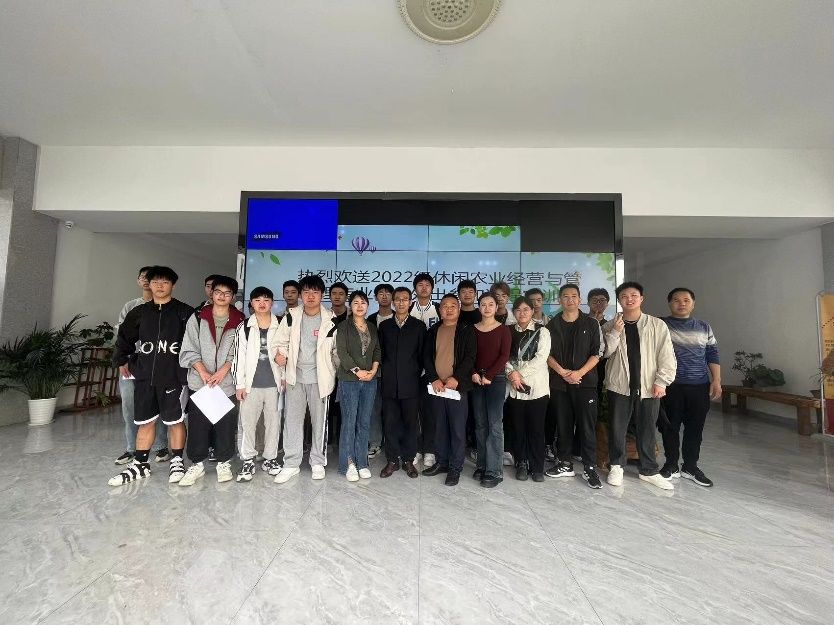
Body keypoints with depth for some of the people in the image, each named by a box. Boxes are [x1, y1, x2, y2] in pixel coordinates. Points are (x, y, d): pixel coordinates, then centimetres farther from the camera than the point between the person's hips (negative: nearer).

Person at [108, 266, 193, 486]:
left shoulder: (184, 312, -3)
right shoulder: (140, 312, 10)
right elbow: (124, 337, 23)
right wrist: (122, 360, 19)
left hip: (173, 376, -4)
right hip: (144, 376, 4)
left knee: (175, 420, 5)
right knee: (145, 421, 13)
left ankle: (177, 462, 19)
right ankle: (140, 465, 26)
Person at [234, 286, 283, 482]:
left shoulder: (280, 326, 3)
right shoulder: (244, 327, 1)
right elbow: (239, 357, 0)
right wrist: (239, 384, -3)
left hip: (274, 383, 1)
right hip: (251, 384, -1)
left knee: (273, 422, 9)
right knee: (247, 423, 3)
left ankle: (270, 458, 23)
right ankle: (248, 461, 17)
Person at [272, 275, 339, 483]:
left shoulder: (330, 319, -4)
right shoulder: (291, 316, 2)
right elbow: (281, 342, 11)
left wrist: (334, 375, 1)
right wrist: (281, 354, -7)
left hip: (319, 377, -1)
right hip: (295, 377, 2)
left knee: (319, 420, 7)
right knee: (292, 419, 5)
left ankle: (318, 462, 23)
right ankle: (291, 464, 18)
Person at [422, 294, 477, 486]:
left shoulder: (467, 331, 1)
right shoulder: (433, 331, 11)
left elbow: (470, 357, -7)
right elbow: (426, 356, 6)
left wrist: (456, 378, -17)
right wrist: (434, 379, -6)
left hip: (457, 386, -3)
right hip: (436, 386, 4)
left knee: (458, 430, 3)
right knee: (440, 427, 14)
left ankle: (455, 468, 16)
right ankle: (442, 462, 29)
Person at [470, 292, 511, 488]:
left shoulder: (503, 329, 1)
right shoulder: (473, 329, 8)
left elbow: (504, 356, -6)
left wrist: (489, 376, -11)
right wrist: (473, 373, -9)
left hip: (496, 379, -3)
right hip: (477, 379, 3)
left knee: (494, 424, -5)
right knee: (480, 424, 7)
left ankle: (494, 471, 3)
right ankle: (481, 465, 17)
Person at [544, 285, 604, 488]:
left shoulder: (591, 323, 4)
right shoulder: (552, 325, 8)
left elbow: (597, 353, -1)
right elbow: (547, 353, 4)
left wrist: (580, 372, -12)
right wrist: (562, 372, -10)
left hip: (585, 381, -2)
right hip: (559, 382, 2)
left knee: (587, 425, -1)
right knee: (563, 424, 9)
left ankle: (590, 468, 11)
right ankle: (565, 464, 21)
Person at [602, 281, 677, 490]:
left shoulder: (657, 325, 1)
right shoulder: (610, 326, 2)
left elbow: (667, 357, -1)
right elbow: (605, 352, -7)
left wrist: (661, 381, -8)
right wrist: (615, 332, -17)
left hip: (648, 387, 0)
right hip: (619, 386, 0)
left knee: (647, 430, 11)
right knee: (616, 428, 8)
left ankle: (649, 471, 27)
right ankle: (617, 466, 24)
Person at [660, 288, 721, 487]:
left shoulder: (704, 327, 11)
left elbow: (712, 355, 11)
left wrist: (716, 381, 3)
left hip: (700, 386, 3)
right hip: (671, 386, -3)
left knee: (695, 427, 9)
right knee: (670, 426, 5)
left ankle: (690, 466, 24)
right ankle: (671, 465, 20)